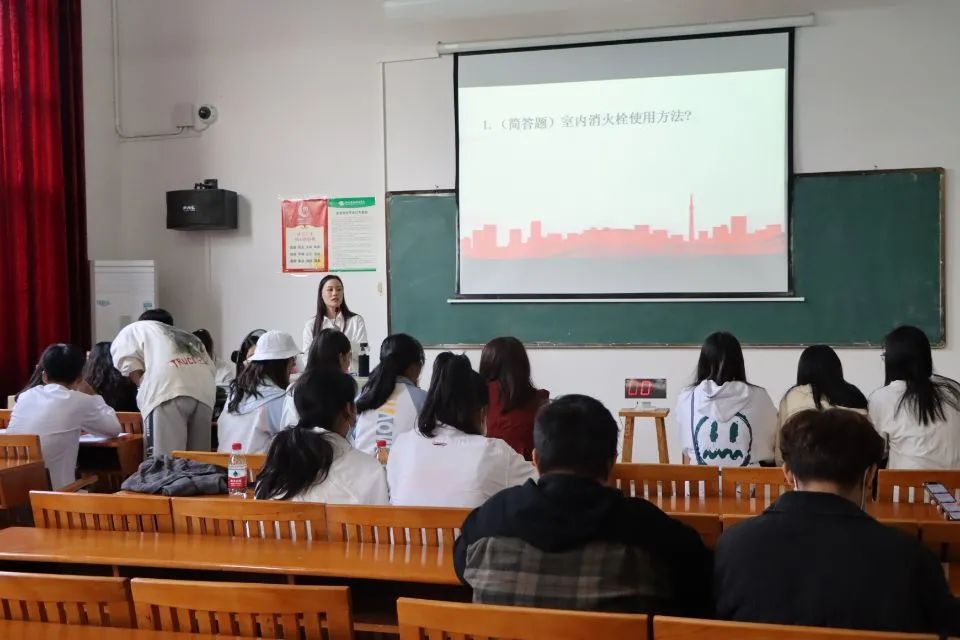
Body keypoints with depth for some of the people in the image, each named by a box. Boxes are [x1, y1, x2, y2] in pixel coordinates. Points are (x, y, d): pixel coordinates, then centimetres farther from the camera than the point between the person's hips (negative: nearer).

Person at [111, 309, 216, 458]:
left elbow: (134, 373, 9)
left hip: (168, 393, -5)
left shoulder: (134, 329, 26)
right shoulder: (187, 337, 39)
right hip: (204, 393, 5)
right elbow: (211, 368, 26)